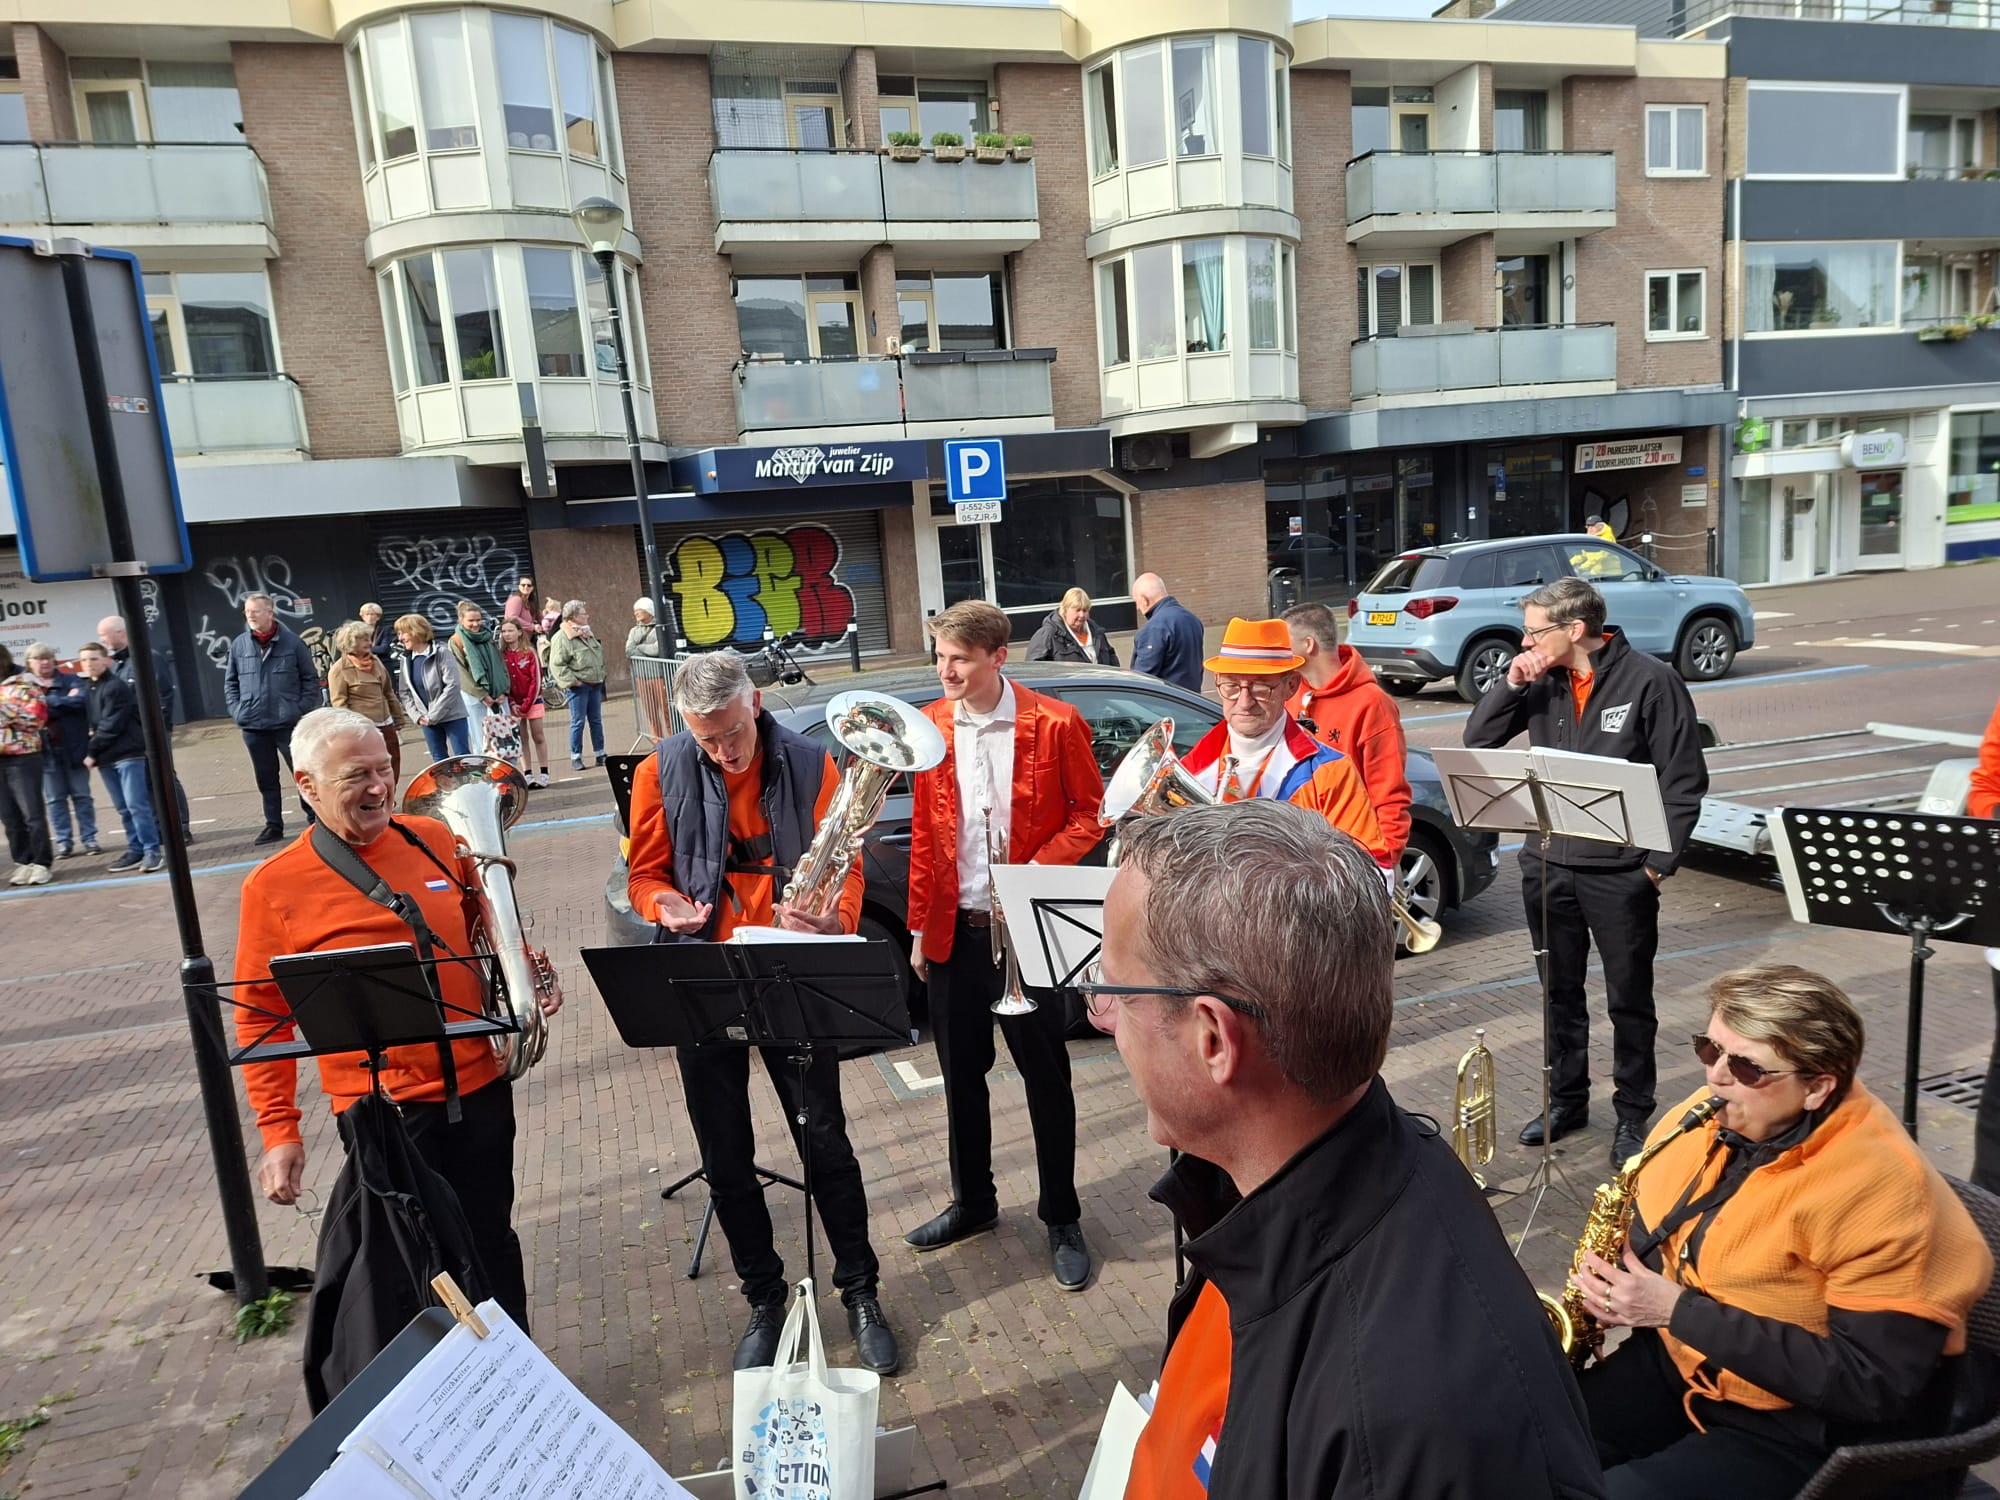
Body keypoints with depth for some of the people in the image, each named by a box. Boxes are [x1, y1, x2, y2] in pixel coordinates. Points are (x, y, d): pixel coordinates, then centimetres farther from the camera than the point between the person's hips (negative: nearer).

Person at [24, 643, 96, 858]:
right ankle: (63, 842, 11)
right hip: (45, 751, 1)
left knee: (81, 796, 6)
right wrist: (65, 702, -14)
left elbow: (81, 700, -14)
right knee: (55, 799, 6)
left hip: (73, 748, -1)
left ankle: (89, 838, 11)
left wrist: (48, 701, -12)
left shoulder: (71, 680, 4)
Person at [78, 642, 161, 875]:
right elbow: (91, 723, 17)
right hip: (107, 757, 8)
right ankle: (135, 850, 14)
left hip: (128, 753, -8)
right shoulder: (88, 688, 15)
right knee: (123, 809, 9)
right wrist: (93, 752, 4)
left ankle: (153, 850, -7)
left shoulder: (116, 687, -10)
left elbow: (111, 725, -14)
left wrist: (92, 752, -9)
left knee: (137, 804, -10)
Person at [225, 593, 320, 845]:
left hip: (289, 725, -3)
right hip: (253, 727, 3)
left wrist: (302, 710, -7)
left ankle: (316, 820, 14)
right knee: (266, 779, 12)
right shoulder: (238, 645, 4)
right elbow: (230, 682, 13)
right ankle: (273, 825, 21)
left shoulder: (293, 643, -4)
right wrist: (237, 710, 1)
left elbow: (311, 679, 1)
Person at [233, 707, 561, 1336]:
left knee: (493, 1243, 17)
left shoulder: (434, 840, 0)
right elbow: (261, 1019, -3)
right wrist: (278, 1131, -6)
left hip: (480, 1085, 3)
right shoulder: (274, 887, -8)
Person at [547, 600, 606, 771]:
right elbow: (557, 664, -15)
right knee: (578, 722, -3)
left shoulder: (587, 634, 15)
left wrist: (601, 675, 16)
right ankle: (575, 758, 6)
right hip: (578, 686, -8)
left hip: (595, 684, 8)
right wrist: (571, 681, -19)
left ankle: (600, 754, 18)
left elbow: (599, 657, 25)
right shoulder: (561, 638, -11)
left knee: (596, 720, 11)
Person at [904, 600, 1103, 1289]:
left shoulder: (1055, 723, -9)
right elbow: (923, 833, 8)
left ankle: (1062, 1218, 26)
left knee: (1046, 1076, 8)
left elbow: (1089, 813, -3)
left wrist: (1034, 873, -17)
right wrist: (921, 927, 8)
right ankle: (973, 1201, 37)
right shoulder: (929, 728, 2)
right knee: (961, 1072, 17)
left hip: (1027, 929, -4)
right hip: (953, 930, 4)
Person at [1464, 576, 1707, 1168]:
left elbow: (1684, 781, -8)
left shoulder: (1650, 681, -10)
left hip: (1620, 872, -4)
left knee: (1629, 999, 10)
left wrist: (1658, 863, -11)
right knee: (1560, 992, 16)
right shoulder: (1543, 680, 3)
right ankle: (1566, 1099, 33)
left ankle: (1633, 1114, 26)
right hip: (1547, 864, 5)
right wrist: (1512, 683, -9)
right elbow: (1477, 740, 4)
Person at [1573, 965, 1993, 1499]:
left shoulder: (1880, 1189, -24)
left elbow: (1873, 1387, -25)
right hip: (1673, 1361, 6)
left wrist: (1677, 1309, -27)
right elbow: (1649, 1232, 13)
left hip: (1800, 1427, -6)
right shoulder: (1710, 1115, -4)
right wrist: (1614, 1289, -8)